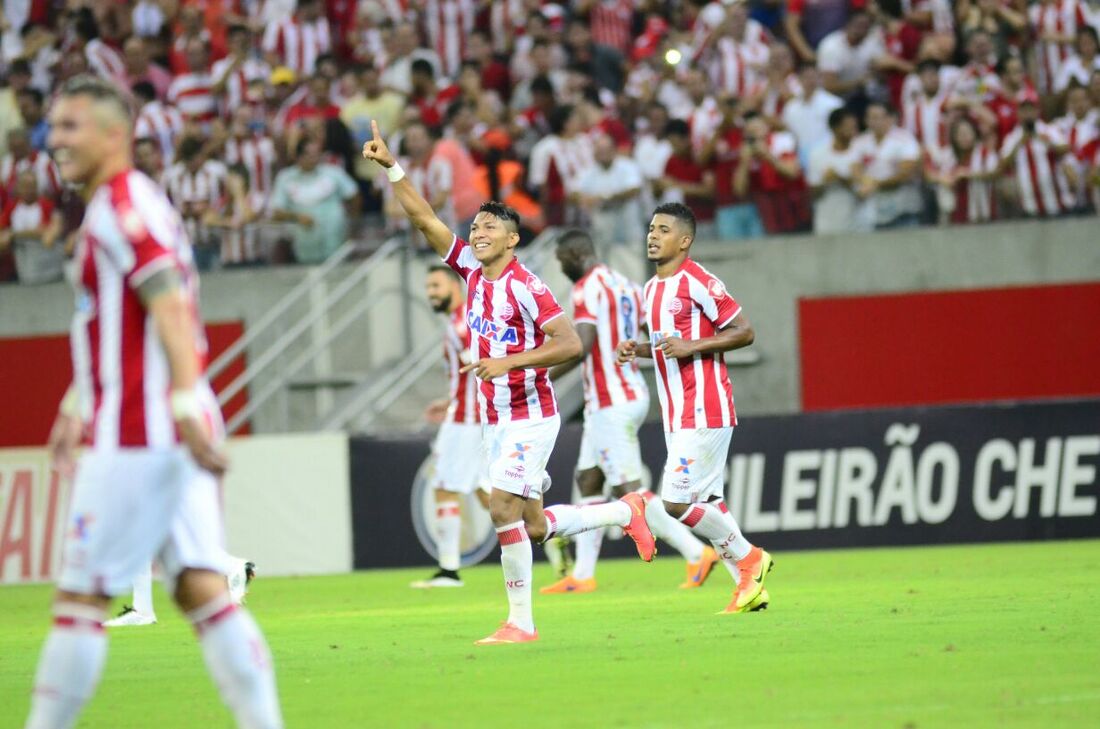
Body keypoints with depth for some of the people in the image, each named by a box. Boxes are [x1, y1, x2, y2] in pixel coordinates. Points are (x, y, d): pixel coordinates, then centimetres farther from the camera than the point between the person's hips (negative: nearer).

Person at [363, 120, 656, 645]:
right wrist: (391, 166, 1)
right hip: (493, 419, 8)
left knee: (503, 509, -17)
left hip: (530, 417, -8)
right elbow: (424, 218, 8)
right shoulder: (471, 270, 6)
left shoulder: (524, 286, -14)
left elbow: (570, 344, -21)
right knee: (536, 525, 10)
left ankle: (520, 621, -11)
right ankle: (627, 512, 30)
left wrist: (509, 363, -27)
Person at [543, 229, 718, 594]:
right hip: (633, 394, 10)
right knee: (588, 482, 13)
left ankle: (697, 553, -10)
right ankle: (582, 575, 14)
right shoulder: (626, 286, 13)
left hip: (610, 406, -10)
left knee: (629, 490, -8)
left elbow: (582, 346, -24)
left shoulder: (587, 288, -13)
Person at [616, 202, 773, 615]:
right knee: (707, 504, 8)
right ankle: (749, 585, 13)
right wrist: (637, 349, 10)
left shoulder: (697, 282, -12)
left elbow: (743, 332, -13)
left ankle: (748, 559, 3)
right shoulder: (652, 288, 15)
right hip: (677, 416, 9)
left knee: (677, 502, -12)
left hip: (703, 413, -9)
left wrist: (691, 346, -21)